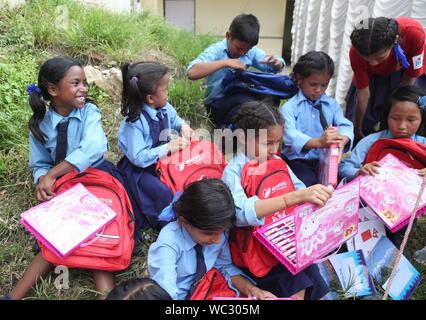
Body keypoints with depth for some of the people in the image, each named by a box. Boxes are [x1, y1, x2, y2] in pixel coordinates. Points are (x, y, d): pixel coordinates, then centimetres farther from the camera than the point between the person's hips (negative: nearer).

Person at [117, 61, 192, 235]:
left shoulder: (165, 108, -7)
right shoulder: (134, 123, -28)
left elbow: (174, 119, 18)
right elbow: (138, 157, -30)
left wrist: (183, 126, -6)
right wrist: (168, 148, -29)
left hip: (161, 159, 8)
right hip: (139, 169, -7)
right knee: (163, 193, -24)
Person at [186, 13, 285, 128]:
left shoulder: (251, 51, 1)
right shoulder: (216, 50, -13)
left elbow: (276, 68, 11)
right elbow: (191, 73, -30)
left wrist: (276, 62, -14)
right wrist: (225, 63, -32)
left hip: (242, 99, 6)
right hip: (217, 104, -6)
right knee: (248, 102, -33)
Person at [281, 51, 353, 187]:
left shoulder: (332, 104, 11)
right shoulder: (290, 107, -4)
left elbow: (345, 125, -2)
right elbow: (290, 135, -20)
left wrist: (342, 140, -29)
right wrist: (318, 142, -39)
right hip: (298, 161, -4)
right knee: (308, 183, -30)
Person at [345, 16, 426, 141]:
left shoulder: (414, 33, -41)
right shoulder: (356, 52, -36)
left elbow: (409, 78, -26)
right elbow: (363, 94, -23)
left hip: (404, 71, 0)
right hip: (373, 75, 1)